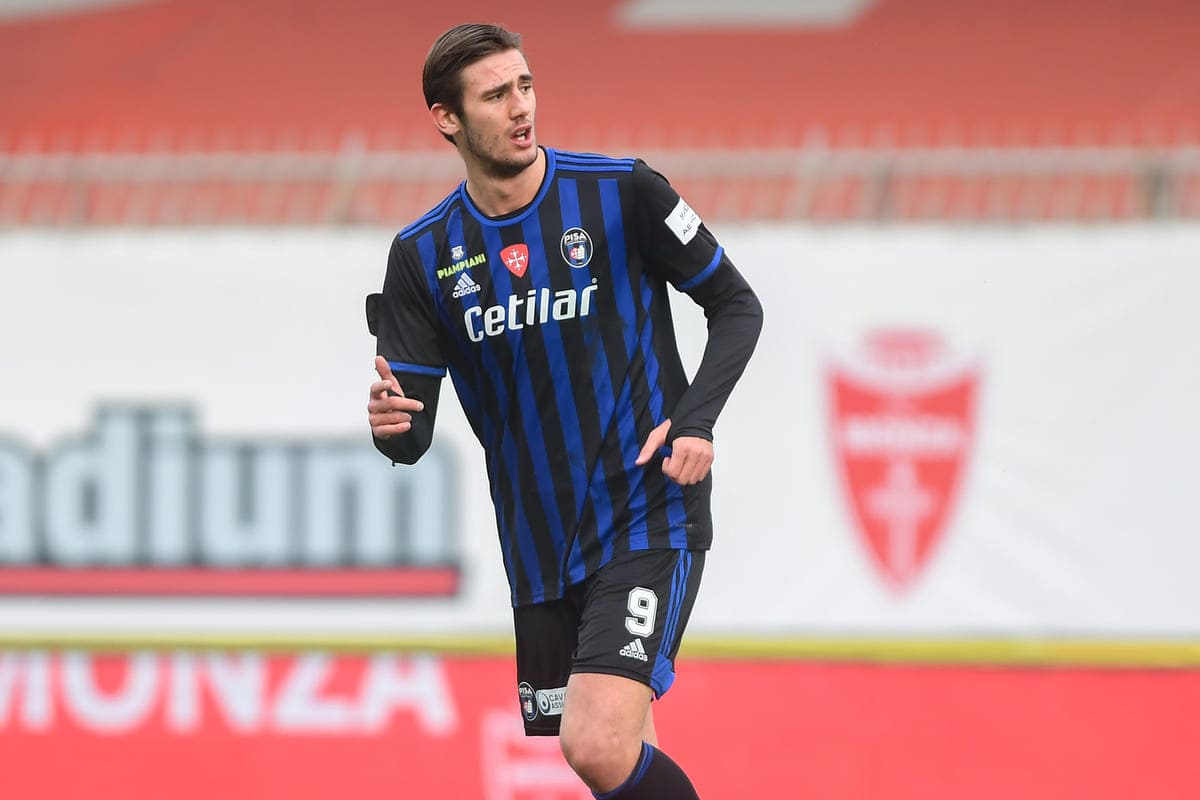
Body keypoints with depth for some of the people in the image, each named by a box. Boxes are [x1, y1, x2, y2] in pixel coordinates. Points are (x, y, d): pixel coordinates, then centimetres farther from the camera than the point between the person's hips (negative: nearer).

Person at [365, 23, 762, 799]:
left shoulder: (621, 192, -8)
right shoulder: (423, 255, 0)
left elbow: (737, 305, 1)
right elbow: (414, 436, 0)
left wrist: (695, 421, -14)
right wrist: (390, 423, -25)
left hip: (649, 521, -4)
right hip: (540, 552, 4)